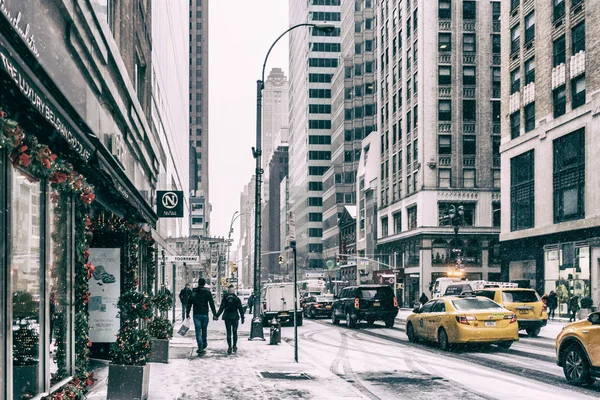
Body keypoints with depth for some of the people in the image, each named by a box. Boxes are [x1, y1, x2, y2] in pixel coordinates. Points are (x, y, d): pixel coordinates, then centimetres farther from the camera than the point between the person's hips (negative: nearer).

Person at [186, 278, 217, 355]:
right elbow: (211, 303, -5)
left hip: (196, 314, 1)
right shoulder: (207, 292, -4)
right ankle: (204, 344, 29)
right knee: (204, 330, 18)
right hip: (204, 314, -1)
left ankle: (200, 348, -6)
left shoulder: (193, 291, 2)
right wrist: (214, 314, -2)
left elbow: (189, 303, 5)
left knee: (198, 331, 0)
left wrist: (187, 313, 11)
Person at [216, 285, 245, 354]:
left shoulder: (225, 298, 0)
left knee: (229, 333, 2)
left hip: (227, 317, 0)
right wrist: (242, 317, 4)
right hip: (235, 317, 0)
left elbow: (221, 308, -4)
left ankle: (230, 347, -4)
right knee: (235, 332, 11)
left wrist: (217, 316, -1)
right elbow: (240, 309, 0)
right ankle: (234, 346, 13)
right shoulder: (237, 298, 0)